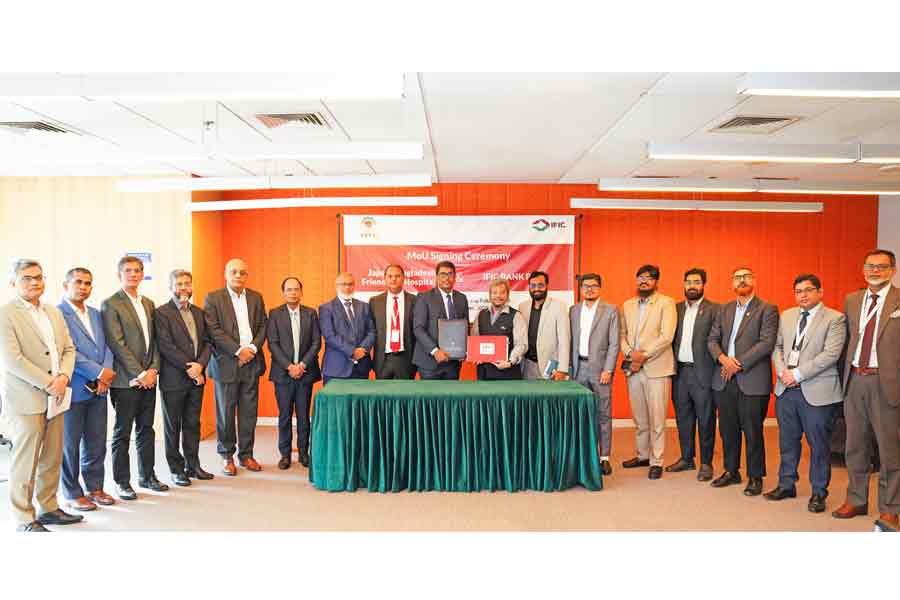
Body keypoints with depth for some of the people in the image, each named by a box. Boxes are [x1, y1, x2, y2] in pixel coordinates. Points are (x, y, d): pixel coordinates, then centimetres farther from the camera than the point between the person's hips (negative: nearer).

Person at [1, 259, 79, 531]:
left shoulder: (54, 312, 15)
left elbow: (69, 348, 14)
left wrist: (63, 376, -4)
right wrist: (47, 383, -15)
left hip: (54, 397, 6)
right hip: (25, 400, -6)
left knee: (52, 459, 13)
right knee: (25, 462, 1)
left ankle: (49, 508, 25)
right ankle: (24, 520, 11)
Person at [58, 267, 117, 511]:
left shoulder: (96, 314, 14)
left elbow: (106, 345, 9)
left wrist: (106, 371, -9)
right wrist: (97, 372, -15)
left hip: (98, 388, 6)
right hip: (73, 388, -6)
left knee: (97, 443, 12)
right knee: (69, 444, 7)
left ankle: (95, 488, 24)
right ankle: (72, 494, 18)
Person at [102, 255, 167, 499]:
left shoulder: (148, 303, 14)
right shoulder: (110, 305, -7)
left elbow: (154, 340, 12)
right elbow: (117, 344, -13)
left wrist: (153, 370, -2)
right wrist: (138, 374, -15)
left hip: (148, 377, 6)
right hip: (125, 380, -6)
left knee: (146, 429, 14)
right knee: (122, 433, 4)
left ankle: (147, 475, 25)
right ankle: (122, 482, 14)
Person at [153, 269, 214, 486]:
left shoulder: (199, 312, 12)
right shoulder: (161, 313, -7)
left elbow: (207, 342, 7)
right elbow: (166, 346, -15)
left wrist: (200, 365, -10)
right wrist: (189, 368, -16)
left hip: (197, 378, 5)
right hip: (173, 379, -5)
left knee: (193, 424, 13)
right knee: (173, 426, 7)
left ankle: (192, 466, 23)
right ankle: (176, 469, 16)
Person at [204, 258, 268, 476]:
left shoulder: (256, 297, 12)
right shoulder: (213, 298, -1)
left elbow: (262, 326, 9)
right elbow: (214, 330, -10)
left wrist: (253, 348, -8)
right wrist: (238, 350, -15)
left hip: (252, 362, 4)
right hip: (226, 363, -3)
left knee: (249, 411, 8)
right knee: (225, 412, 5)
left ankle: (246, 454, 18)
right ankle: (227, 456, 17)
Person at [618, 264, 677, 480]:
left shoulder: (666, 303, -2)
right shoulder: (627, 305, 14)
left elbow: (667, 336, -12)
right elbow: (622, 334, 11)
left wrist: (643, 355, -13)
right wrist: (630, 352, -8)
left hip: (656, 368, -5)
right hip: (633, 368, 5)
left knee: (656, 418, -2)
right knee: (639, 418, 14)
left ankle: (656, 462, 6)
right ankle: (643, 455, 26)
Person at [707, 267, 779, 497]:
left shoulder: (767, 309, -2)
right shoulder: (723, 310, 14)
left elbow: (767, 342, -12)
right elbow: (712, 339, 10)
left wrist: (739, 364, -15)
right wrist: (722, 357, -10)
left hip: (752, 380, -5)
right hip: (724, 379, 5)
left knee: (752, 431, 2)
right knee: (728, 429, 12)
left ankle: (755, 477, 16)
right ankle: (731, 471, 27)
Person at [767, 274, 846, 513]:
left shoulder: (835, 319, -5)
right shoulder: (786, 316, 12)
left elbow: (830, 354, -15)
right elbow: (777, 346, 12)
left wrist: (798, 374, -17)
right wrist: (782, 371, -6)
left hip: (816, 391, -5)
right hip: (786, 388, 5)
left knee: (819, 444, 4)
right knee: (788, 440, 14)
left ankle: (818, 492, 18)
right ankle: (787, 485, 28)